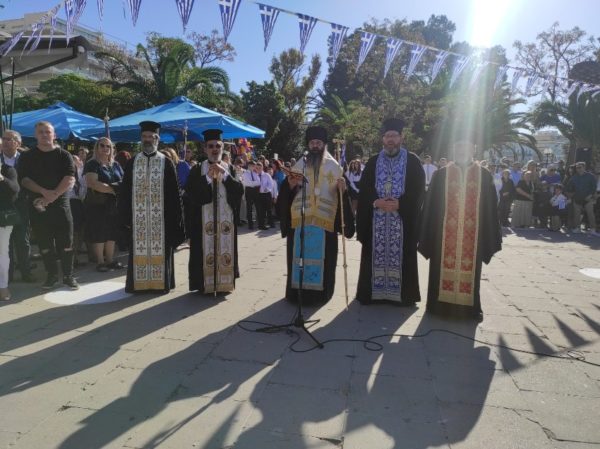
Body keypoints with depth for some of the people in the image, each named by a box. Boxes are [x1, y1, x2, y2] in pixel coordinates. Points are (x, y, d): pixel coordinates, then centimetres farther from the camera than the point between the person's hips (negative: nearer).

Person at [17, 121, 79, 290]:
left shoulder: (63, 155, 5)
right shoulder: (27, 157, 9)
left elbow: (70, 179, -6)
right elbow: (24, 179, -1)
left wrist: (53, 195, -17)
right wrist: (44, 192, -16)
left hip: (60, 204, -1)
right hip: (37, 206, 2)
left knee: (66, 242, -2)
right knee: (44, 243, 7)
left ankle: (68, 276, 8)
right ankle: (52, 275, 19)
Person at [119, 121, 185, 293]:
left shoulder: (166, 163, 1)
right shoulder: (132, 162, 7)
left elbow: (173, 193, -1)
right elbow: (125, 192, 7)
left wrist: (174, 217, -6)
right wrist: (126, 215, 0)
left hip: (160, 217, -2)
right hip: (138, 216, 2)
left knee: (159, 248, 4)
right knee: (139, 248, 7)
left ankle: (160, 283, 14)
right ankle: (139, 283, 17)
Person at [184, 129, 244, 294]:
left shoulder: (230, 169, 10)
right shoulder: (197, 170, 3)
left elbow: (239, 191, -4)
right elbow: (190, 194, -9)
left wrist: (224, 174, -14)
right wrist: (208, 177, -15)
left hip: (226, 219, 2)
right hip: (204, 219, -2)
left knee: (225, 250, 5)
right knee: (206, 251, -2)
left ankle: (225, 283, 15)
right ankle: (206, 284, 7)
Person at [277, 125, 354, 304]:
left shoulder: (334, 166, 8)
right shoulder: (299, 165, 11)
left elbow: (342, 194, 5)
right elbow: (287, 193, 9)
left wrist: (343, 189, -16)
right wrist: (290, 184, -12)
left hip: (325, 219, -1)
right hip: (300, 219, 1)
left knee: (321, 256, 1)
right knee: (300, 255, 2)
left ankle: (319, 292, 12)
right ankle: (298, 291, 12)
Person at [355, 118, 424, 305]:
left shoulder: (413, 161, 4)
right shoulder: (373, 162, 10)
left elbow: (419, 191, -2)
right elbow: (364, 191, 6)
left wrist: (399, 204, -15)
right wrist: (375, 202, -13)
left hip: (403, 219, -2)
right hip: (376, 219, 2)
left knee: (400, 256, 0)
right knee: (377, 255, 4)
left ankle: (402, 294, 11)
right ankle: (375, 292, 14)